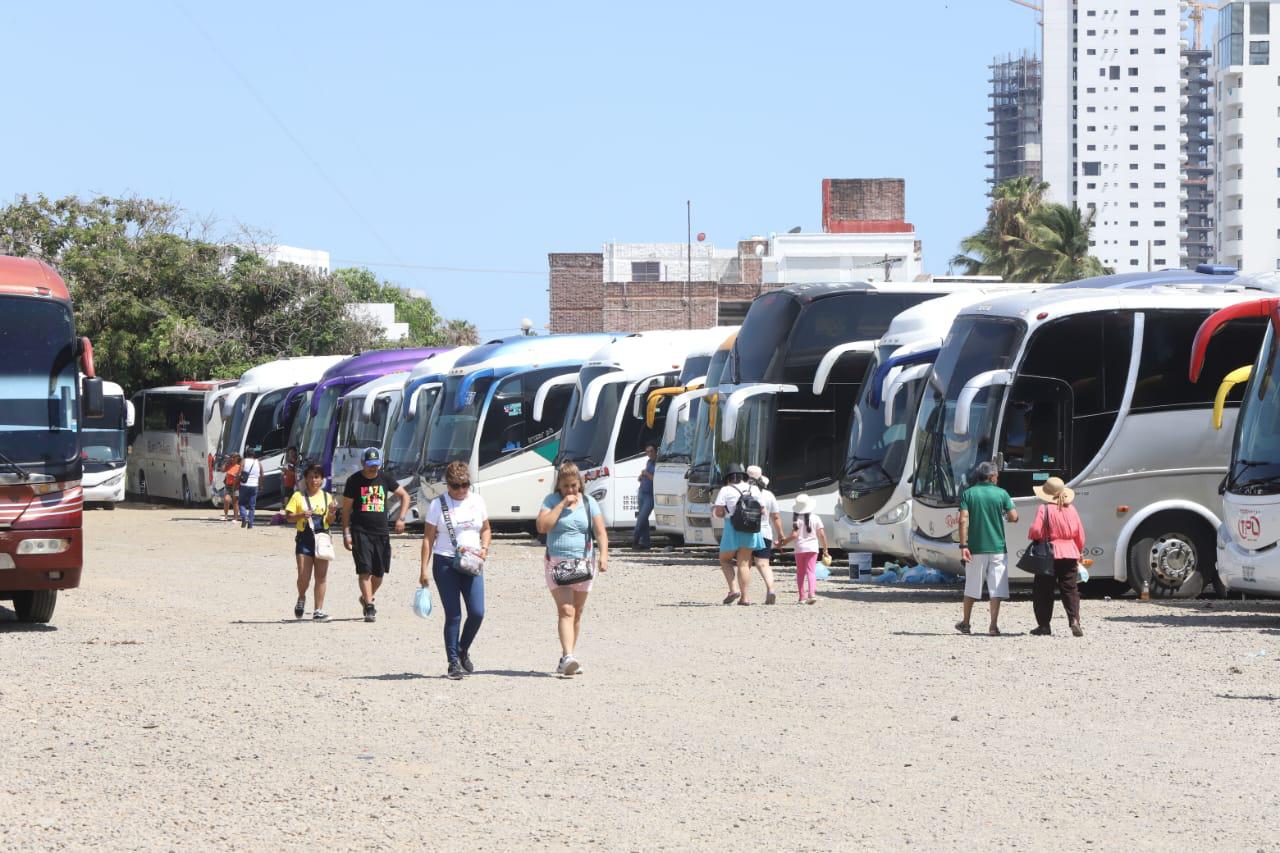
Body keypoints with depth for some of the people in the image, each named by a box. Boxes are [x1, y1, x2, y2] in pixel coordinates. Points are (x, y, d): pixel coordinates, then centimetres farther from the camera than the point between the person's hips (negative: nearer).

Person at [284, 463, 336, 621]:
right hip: (304, 538, -2)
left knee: (321, 576, -1)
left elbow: (330, 522, 13)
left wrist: (331, 513, -8)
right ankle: (301, 599, 24)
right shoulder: (298, 496, 3)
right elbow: (288, 516, -1)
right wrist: (301, 515, -18)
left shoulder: (326, 497, 11)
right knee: (304, 576, -6)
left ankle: (319, 610, 3)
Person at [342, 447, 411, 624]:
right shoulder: (354, 480, -2)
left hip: (381, 532, 4)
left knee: (379, 572, 9)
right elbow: (346, 509, 1)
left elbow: (404, 496, 14)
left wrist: (401, 518, 0)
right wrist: (346, 534, -5)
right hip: (360, 531, -4)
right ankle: (369, 608, -11)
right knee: (364, 570, -12)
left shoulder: (385, 478, 5)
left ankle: (367, 598, 34)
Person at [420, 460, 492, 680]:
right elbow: (428, 538, -1)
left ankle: (463, 651, 20)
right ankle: (454, 662, 4)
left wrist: (484, 548, -2)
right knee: (453, 615, -4)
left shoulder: (477, 501, 8)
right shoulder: (438, 505, -2)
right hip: (445, 563, -3)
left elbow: (486, 529, 19)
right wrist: (424, 569, -7)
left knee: (477, 613, -5)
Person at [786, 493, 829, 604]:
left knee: (800, 573, 11)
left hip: (800, 549, -1)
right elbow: (822, 535, -2)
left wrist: (783, 543, -3)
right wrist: (825, 550, 6)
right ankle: (812, 593, -22)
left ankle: (802, 597, 10)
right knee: (811, 571, -1)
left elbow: (794, 535, -14)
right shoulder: (815, 518, -1)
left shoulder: (797, 519, -6)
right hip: (812, 548, 1)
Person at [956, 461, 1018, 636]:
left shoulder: (968, 494, 1)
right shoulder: (1001, 493, -1)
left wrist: (963, 546, -8)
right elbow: (1013, 517, -3)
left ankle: (965, 623, 23)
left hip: (975, 548, 1)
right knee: (997, 589, 1)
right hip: (997, 547, -1)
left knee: (972, 588, 13)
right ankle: (993, 625, -6)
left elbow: (963, 521, -8)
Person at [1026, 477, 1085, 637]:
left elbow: (1036, 531, -16)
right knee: (1070, 589, 5)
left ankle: (1043, 625, 7)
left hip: (1049, 554, -4)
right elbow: (1080, 534, 10)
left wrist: (1033, 538, 7)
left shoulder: (1044, 509, -8)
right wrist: (1079, 552, 23)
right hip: (1070, 554, 4)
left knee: (1043, 590, 6)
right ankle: (1074, 620, -13)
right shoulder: (1070, 509, 7)